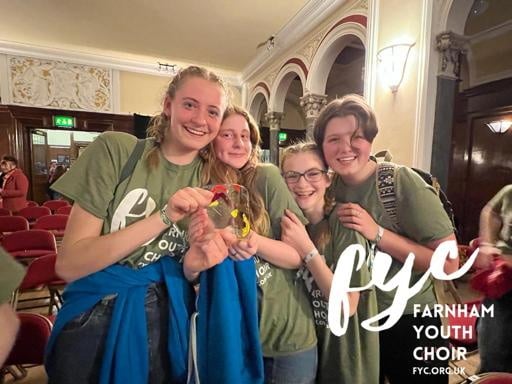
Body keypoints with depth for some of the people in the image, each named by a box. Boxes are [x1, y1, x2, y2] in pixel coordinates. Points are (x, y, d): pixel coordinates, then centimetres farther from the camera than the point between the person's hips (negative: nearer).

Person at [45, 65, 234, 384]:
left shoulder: (209, 181, -5)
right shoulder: (115, 149, -14)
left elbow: (186, 273, 2)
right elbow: (68, 265, -17)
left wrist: (195, 265, -21)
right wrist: (164, 217, -27)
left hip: (167, 321, 3)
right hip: (97, 319, -2)